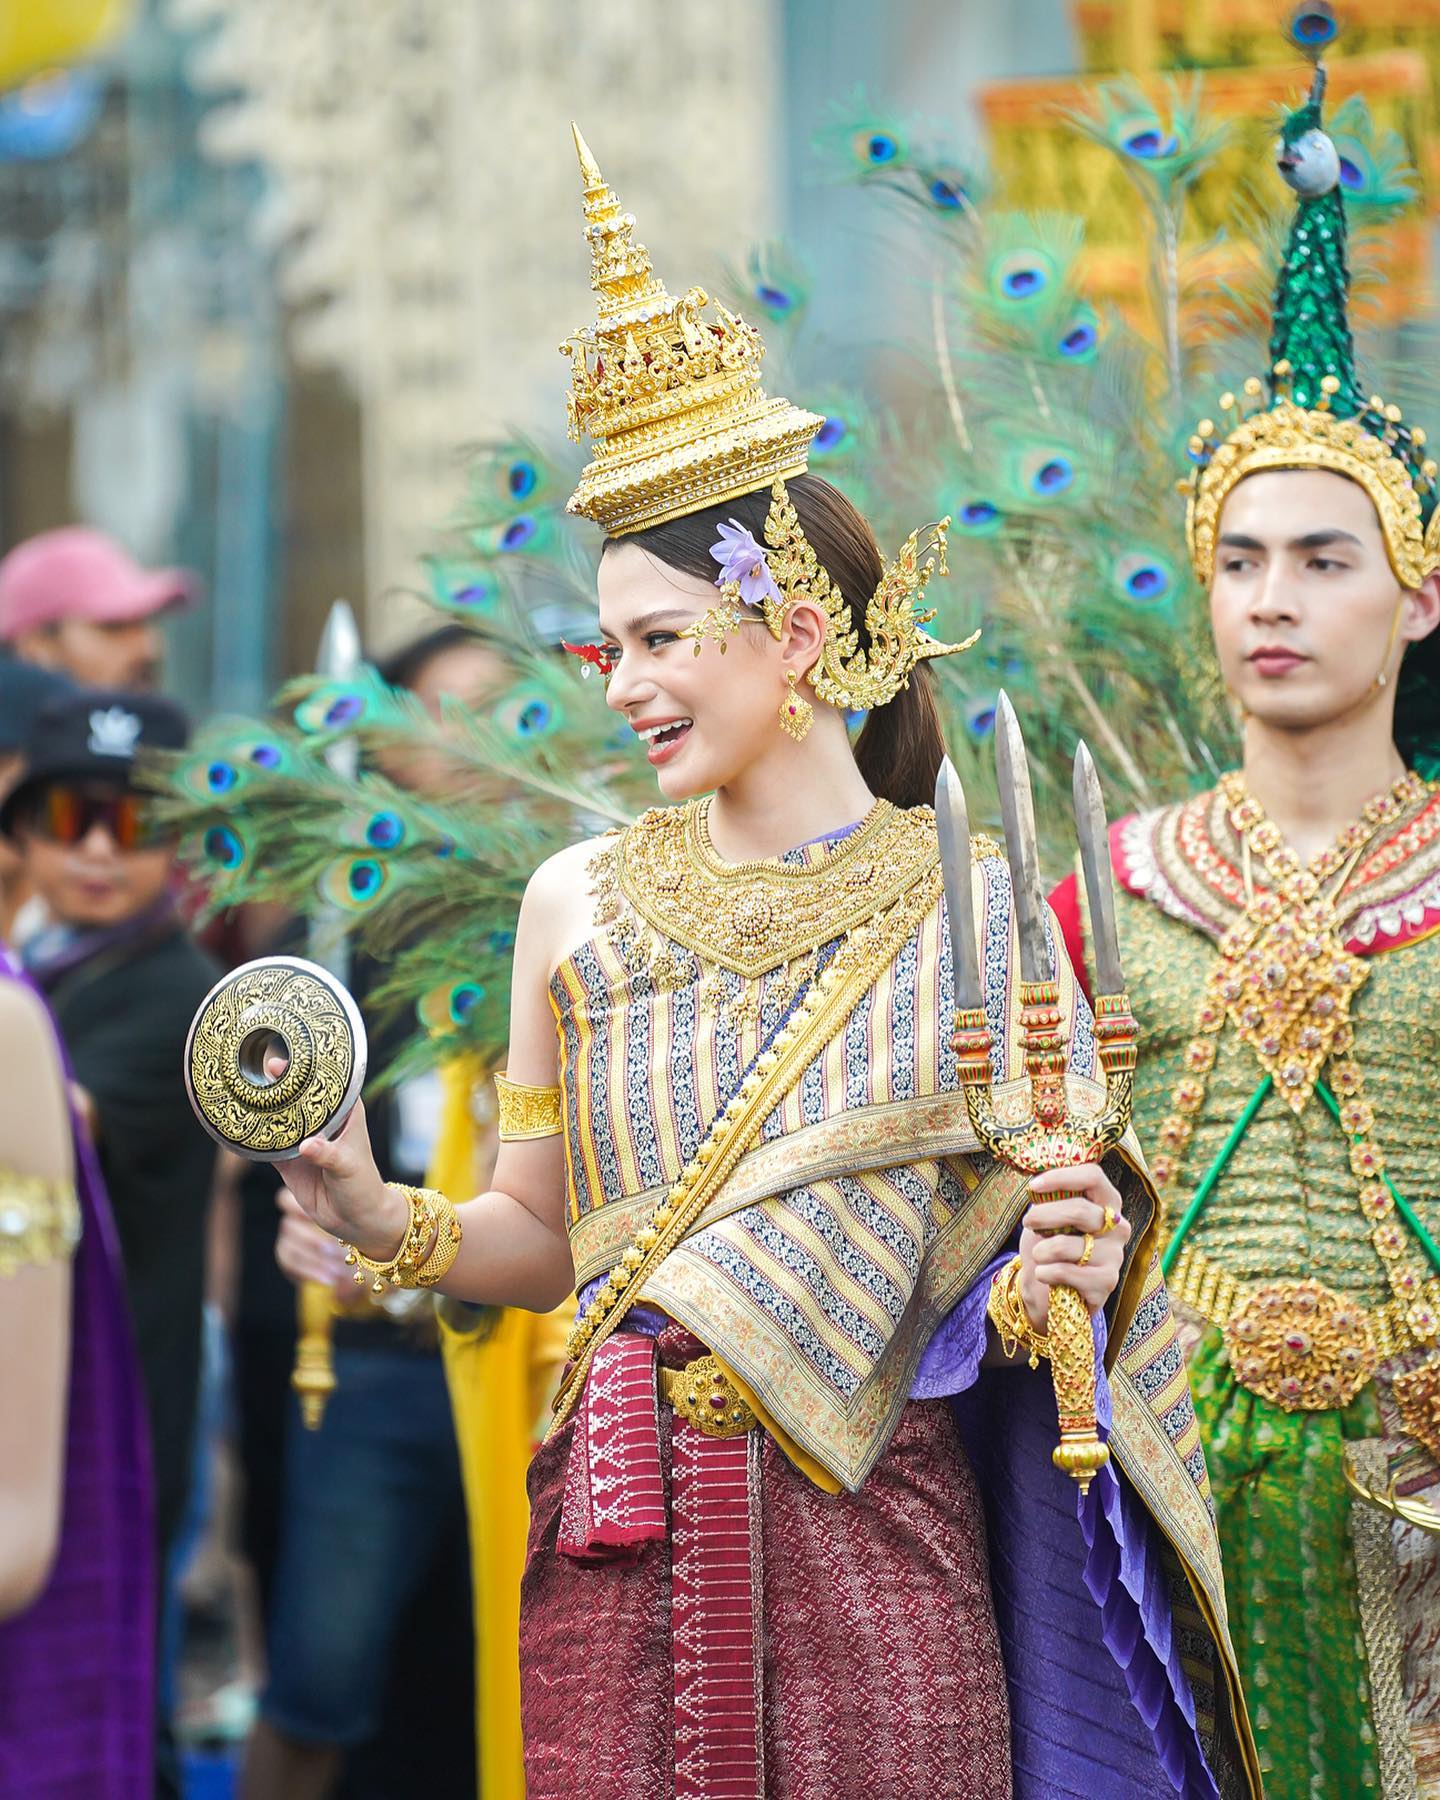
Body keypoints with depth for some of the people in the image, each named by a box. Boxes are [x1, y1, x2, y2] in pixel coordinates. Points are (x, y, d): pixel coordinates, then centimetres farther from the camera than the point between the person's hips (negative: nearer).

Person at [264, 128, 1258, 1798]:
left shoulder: (968, 906, 1)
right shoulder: (578, 901, 9)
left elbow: (1038, 1223, 5)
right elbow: (544, 1236, 13)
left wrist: (1064, 1270, -16)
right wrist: (383, 1215, -5)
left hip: (872, 1523, -2)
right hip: (622, 1529, 2)